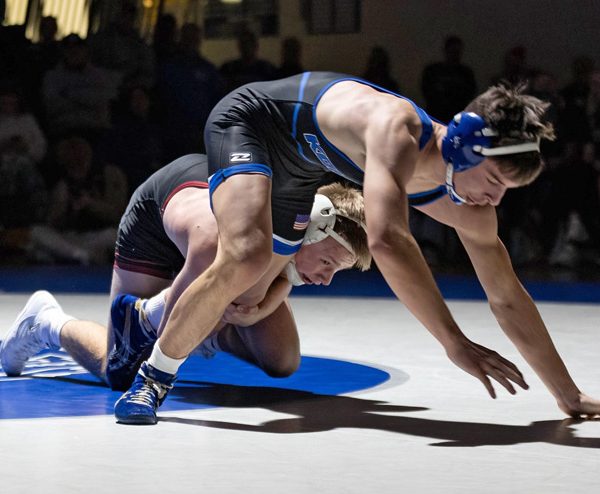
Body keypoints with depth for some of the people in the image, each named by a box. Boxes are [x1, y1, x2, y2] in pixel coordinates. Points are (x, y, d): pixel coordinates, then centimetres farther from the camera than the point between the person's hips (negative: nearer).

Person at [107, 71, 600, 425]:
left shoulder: (467, 208, -18)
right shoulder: (398, 131, -42)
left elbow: (508, 298, -7)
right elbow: (386, 241, -57)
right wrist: (454, 341, -56)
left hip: (300, 171, 8)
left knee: (249, 299, 17)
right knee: (245, 258, -35)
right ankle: (152, 379, -15)